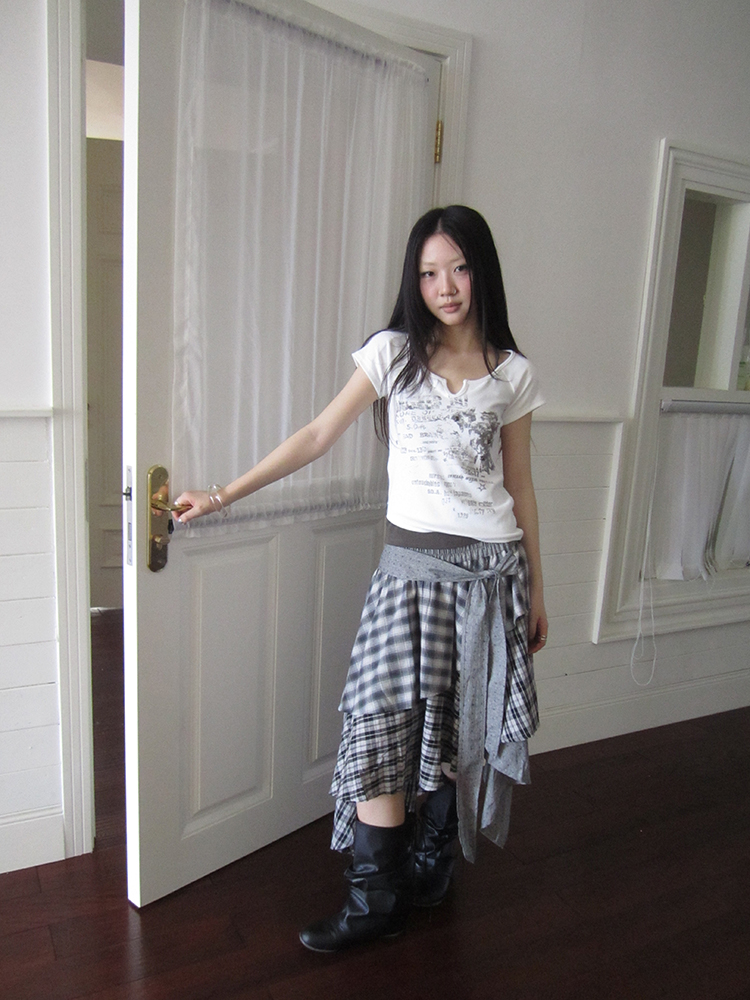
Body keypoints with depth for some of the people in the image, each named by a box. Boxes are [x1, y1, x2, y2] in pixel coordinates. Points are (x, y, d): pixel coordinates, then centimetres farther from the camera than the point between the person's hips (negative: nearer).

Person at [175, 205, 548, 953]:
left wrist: (535, 588, 11)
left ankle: (429, 867, 29)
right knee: (385, 724, -5)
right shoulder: (393, 353, 2)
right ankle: (375, 898, 12)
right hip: (413, 563, -1)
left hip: (492, 568, 1)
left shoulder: (511, 373, 6)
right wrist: (226, 493, -3)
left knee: (462, 729, 8)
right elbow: (319, 435, 1)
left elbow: (520, 486, 9)